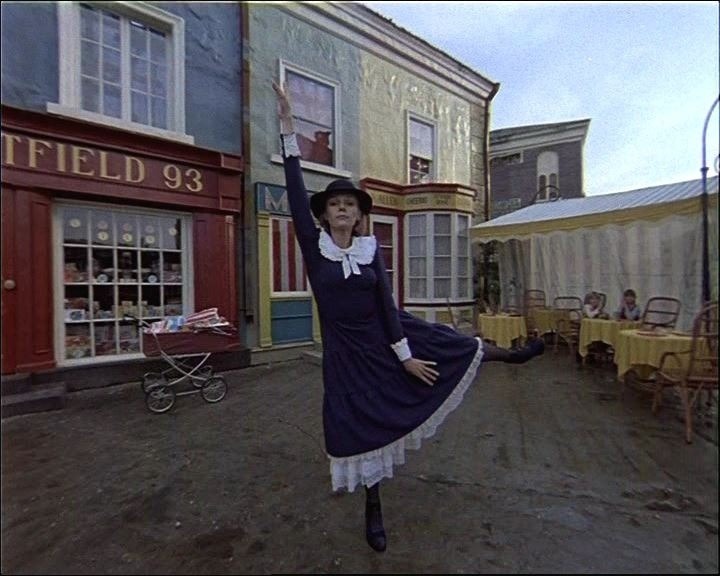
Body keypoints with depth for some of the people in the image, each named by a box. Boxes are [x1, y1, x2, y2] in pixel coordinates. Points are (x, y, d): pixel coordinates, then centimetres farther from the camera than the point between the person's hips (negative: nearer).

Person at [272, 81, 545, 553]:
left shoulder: (371, 247, -4)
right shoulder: (314, 245, -9)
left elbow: (387, 301, -8)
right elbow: (296, 192, -16)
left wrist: (404, 354, -10)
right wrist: (288, 128, -17)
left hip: (388, 336, 2)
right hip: (347, 350, -1)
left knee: (460, 348, 11)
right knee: (360, 429, 9)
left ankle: (513, 355, 44)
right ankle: (374, 509, 36)